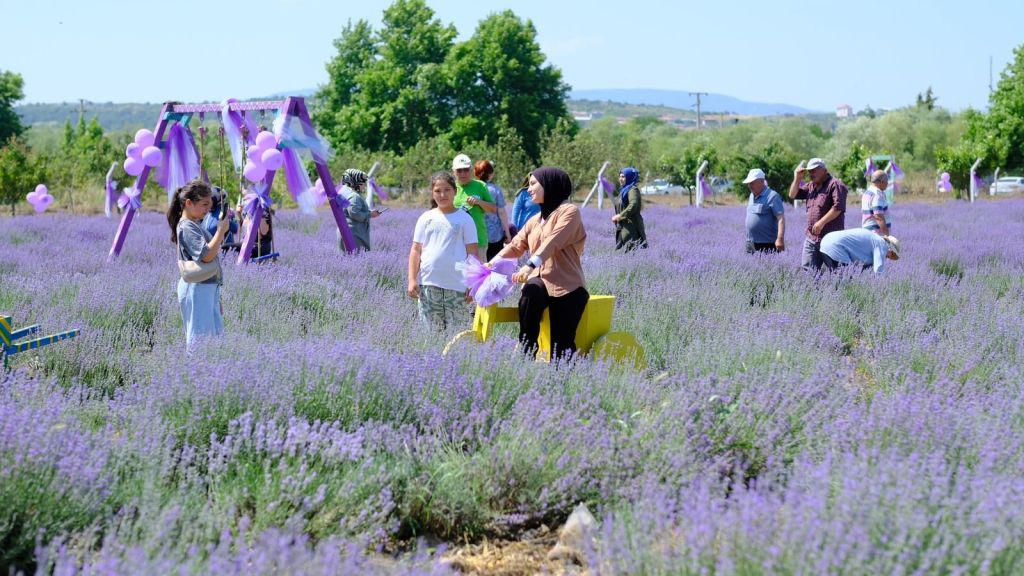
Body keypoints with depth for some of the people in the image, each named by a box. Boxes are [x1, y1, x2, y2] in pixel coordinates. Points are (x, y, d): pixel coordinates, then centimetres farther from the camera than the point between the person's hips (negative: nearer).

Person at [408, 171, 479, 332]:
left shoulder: (464, 219, 2)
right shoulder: (426, 218, 8)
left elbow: (472, 254, 2)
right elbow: (416, 250, 9)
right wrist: (412, 280, 1)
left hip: (457, 285, -2)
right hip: (428, 284, 2)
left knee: (457, 332, -2)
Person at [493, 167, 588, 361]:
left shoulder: (569, 211, -3)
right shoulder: (534, 221, 22)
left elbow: (553, 242, -19)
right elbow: (515, 246, 13)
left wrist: (530, 265, -33)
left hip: (566, 287, -5)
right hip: (540, 280, 5)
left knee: (561, 347, -14)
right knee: (530, 291, -33)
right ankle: (526, 351, -30)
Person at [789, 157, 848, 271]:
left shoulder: (835, 185, -8)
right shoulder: (811, 186, 18)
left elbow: (838, 207, -19)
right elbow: (793, 195, 20)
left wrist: (822, 222, -22)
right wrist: (797, 178, 7)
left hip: (830, 238, -8)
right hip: (811, 237, 8)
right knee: (807, 269, 1)